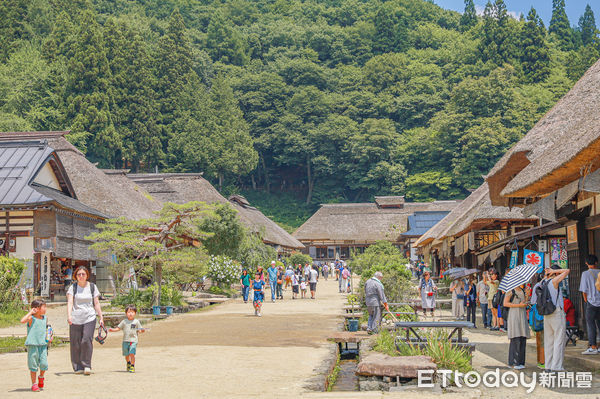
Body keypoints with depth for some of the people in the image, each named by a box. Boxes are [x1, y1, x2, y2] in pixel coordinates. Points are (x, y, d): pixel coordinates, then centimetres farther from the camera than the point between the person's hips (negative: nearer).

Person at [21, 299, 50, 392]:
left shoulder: (45, 318, 10)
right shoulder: (31, 318, -8)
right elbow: (22, 321, -28)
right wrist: (30, 312, -21)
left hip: (43, 345, 4)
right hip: (32, 345, -4)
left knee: (44, 364, -6)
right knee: (33, 365, 3)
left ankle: (41, 377, 24)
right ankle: (34, 384, 15)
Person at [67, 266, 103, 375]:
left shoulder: (92, 287, 9)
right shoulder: (73, 287, 4)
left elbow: (96, 303, 11)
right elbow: (70, 302, -8)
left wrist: (101, 318, 8)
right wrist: (69, 315, -23)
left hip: (89, 318, 0)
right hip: (75, 319, 0)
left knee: (87, 340, -16)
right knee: (75, 344, 1)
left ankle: (86, 365, -8)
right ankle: (78, 367, 12)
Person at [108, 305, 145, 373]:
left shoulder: (136, 322, 3)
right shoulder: (124, 321, 8)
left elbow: (141, 329, 4)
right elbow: (119, 328, 11)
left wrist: (141, 330, -18)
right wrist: (113, 330, -4)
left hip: (133, 341, -3)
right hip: (125, 341, 3)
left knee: (132, 354, -17)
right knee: (126, 355, 11)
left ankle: (132, 366, -7)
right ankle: (128, 363, 40)